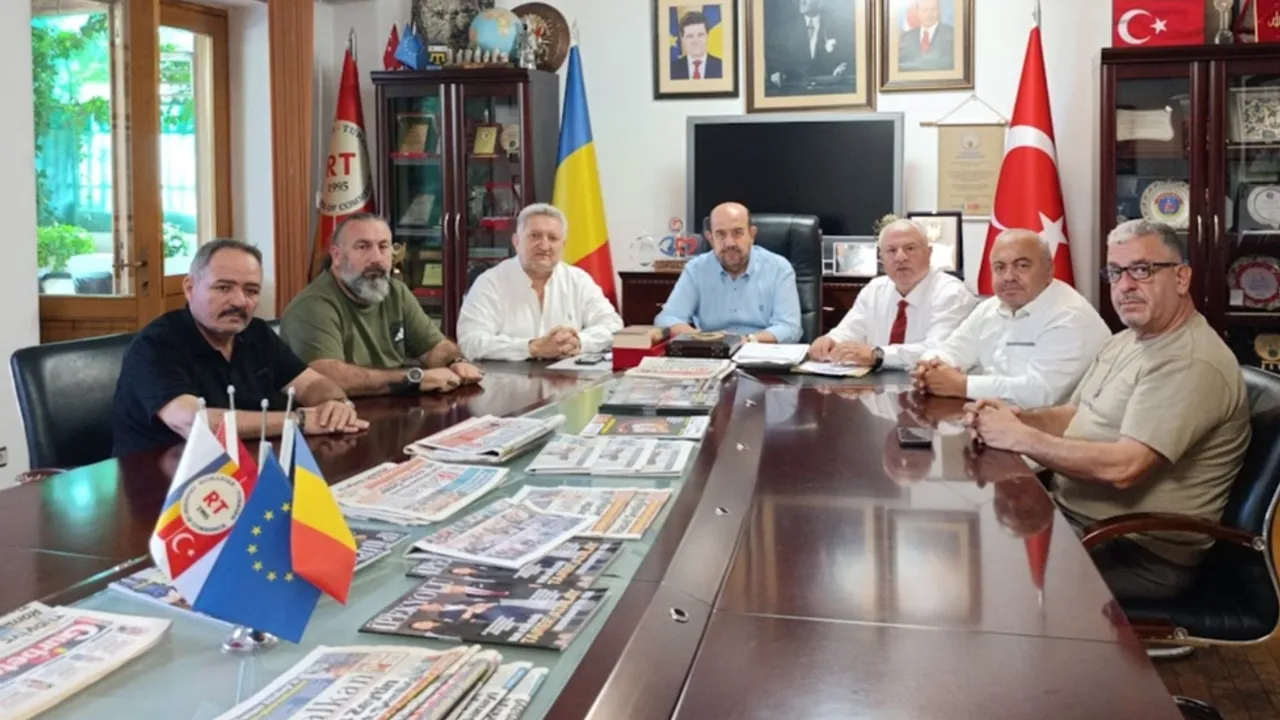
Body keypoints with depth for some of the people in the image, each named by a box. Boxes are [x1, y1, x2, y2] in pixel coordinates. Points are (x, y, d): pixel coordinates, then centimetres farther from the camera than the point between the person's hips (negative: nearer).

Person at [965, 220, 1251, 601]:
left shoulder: (1191, 364, -22)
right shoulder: (1126, 340, 11)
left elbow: (1123, 467, -30)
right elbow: (1075, 416, 16)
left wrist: (1020, 437, -22)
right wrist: (1017, 417, -5)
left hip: (1141, 554, -9)